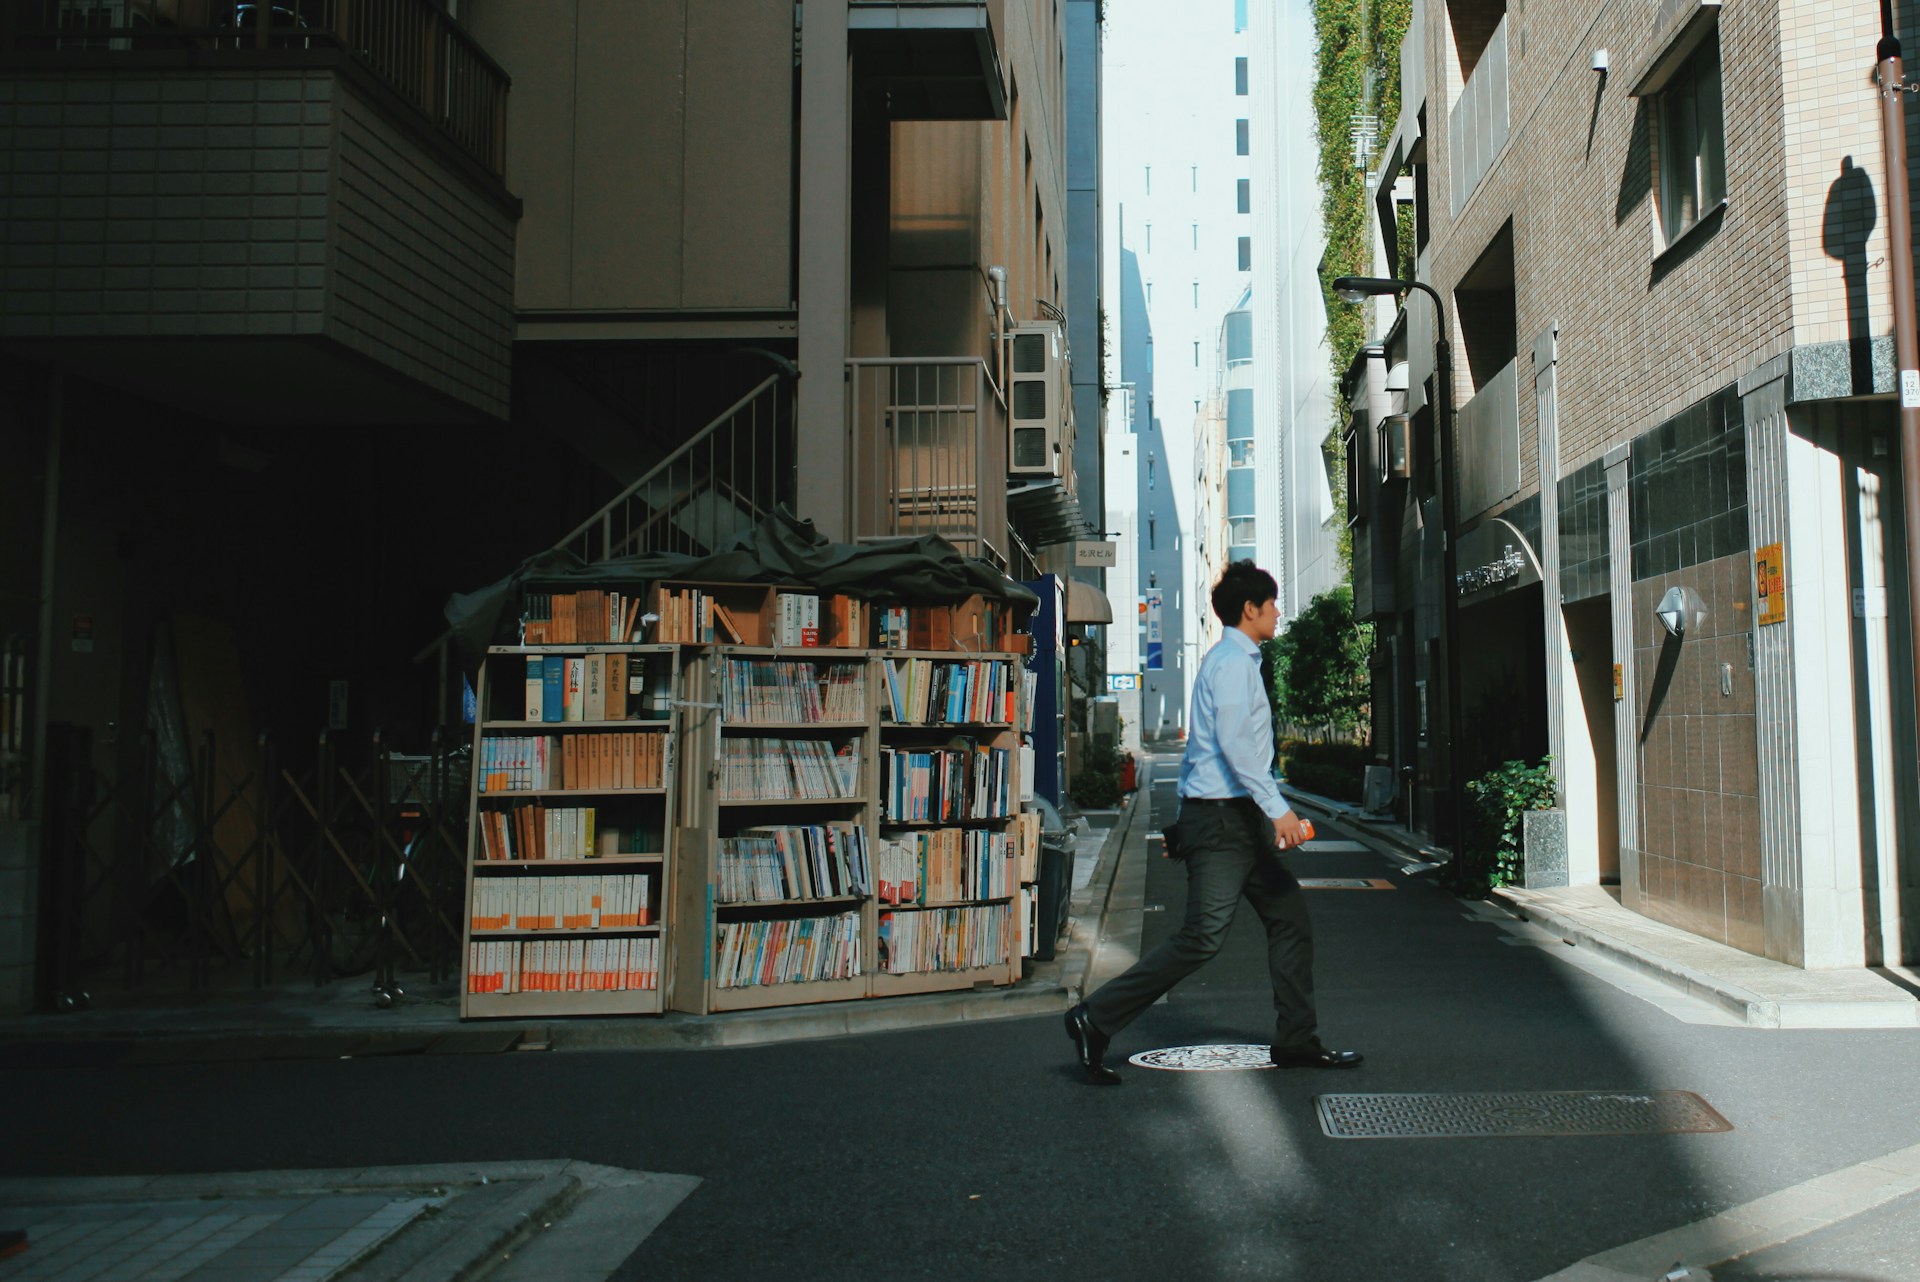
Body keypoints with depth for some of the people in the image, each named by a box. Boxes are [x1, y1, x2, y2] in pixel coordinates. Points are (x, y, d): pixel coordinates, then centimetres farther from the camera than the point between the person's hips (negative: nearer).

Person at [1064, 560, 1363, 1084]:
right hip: (1222, 816, -11)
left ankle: (1296, 1041, 18)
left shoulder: (1234, 660, 20)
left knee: (1290, 916, 12)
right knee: (1202, 937, -13)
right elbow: (1234, 742, -23)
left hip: (1237, 819, 11)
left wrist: (1186, 821, 24)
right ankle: (1096, 1020, -9)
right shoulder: (1234, 662, -12)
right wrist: (1278, 809, -25)